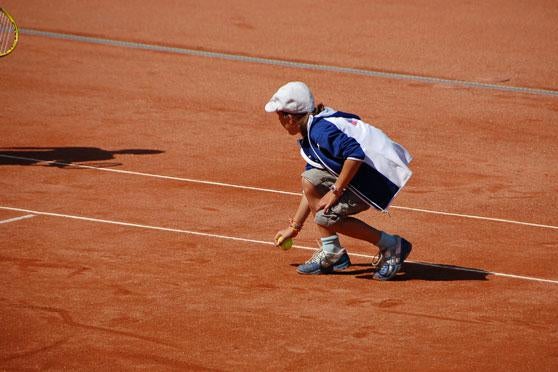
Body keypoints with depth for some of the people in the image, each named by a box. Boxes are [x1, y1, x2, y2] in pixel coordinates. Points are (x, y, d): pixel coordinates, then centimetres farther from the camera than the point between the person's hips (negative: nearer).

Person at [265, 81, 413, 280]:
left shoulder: (320, 129, -17)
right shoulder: (309, 137, 16)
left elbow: (355, 154, -32)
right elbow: (313, 188, 25)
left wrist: (336, 191, -23)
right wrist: (294, 227, 29)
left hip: (381, 178, -10)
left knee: (326, 217, -16)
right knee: (310, 180, 10)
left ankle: (391, 245, -3)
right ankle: (331, 253, 11)